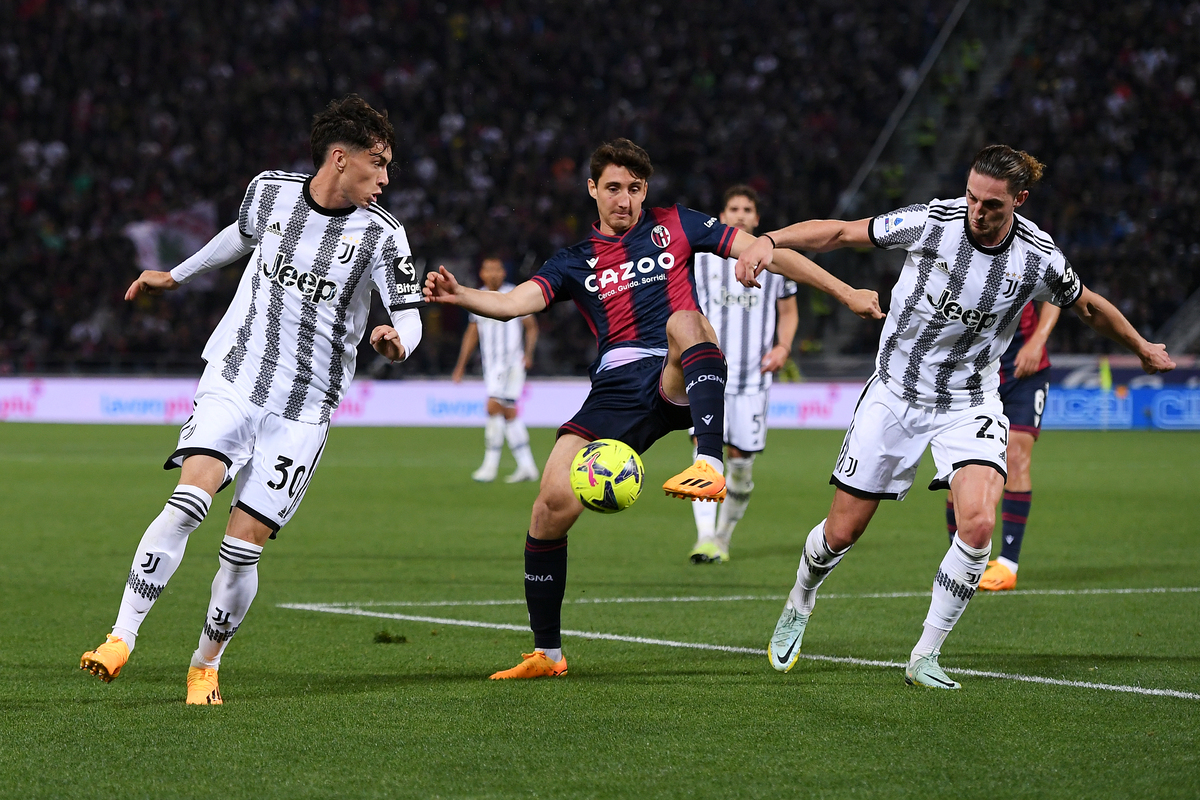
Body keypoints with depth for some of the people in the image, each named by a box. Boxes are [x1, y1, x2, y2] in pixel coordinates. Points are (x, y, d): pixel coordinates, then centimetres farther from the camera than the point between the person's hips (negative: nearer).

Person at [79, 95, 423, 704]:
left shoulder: (380, 232, -4)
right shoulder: (270, 191, 3)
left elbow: (409, 313, -5)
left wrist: (396, 339, -28)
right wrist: (174, 276, 36)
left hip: (305, 408, -1)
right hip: (233, 380, 1)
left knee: (243, 545, -6)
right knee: (189, 499, -22)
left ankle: (206, 663, 15)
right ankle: (122, 637, -18)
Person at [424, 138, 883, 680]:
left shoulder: (673, 227, 15)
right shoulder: (576, 263, 19)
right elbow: (514, 302, 4)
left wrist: (844, 292, 7)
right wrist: (459, 296, -19)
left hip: (679, 382, -2)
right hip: (617, 388, 2)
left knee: (684, 322, -37)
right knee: (553, 504, -14)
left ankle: (709, 465, -55)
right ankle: (547, 654, 3)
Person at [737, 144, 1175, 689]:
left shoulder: (1039, 257, -13)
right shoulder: (932, 221, -17)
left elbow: (1090, 307, 8)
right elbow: (839, 232, -11)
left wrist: (1143, 349, 22)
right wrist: (769, 240, -25)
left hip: (970, 404, 0)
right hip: (896, 393, 0)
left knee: (978, 525, -24)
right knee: (842, 532, 4)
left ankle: (925, 658, -7)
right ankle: (799, 604, 39)